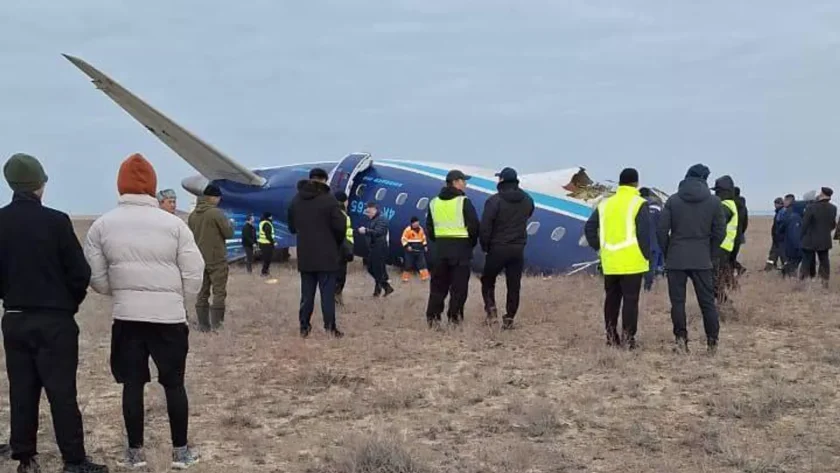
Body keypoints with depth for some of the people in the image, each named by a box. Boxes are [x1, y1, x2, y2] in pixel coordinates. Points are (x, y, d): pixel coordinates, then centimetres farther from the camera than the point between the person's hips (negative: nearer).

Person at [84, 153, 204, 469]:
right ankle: (181, 451, 15)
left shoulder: (102, 225, -2)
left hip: (126, 316, 1)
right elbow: (194, 274, -5)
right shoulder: (173, 224, -7)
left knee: (132, 384, 10)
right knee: (174, 383, 10)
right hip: (169, 316, -1)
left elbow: (96, 278, 2)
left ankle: (135, 452, 16)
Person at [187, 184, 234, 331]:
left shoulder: (192, 215, 5)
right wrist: (229, 224, 8)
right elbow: (229, 233, -11)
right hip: (217, 259, -6)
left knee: (202, 293, 9)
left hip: (200, 260, 6)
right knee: (219, 292, -1)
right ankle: (216, 324, -5)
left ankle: (203, 324, 10)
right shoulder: (216, 213, -14)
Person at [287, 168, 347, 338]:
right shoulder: (329, 199, -12)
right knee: (327, 292, -2)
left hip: (305, 256, 5)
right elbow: (340, 226, -12)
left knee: (307, 293, 10)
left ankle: (304, 327, 10)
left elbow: (292, 227, 15)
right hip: (326, 255, -5)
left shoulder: (296, 201, 7)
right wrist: (337, 243, 6)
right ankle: (330, 327, -3)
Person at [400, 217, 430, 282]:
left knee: (422, 263, 1)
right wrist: (407, 246, -19)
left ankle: (424, 276, 5)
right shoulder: (408, 229, -9)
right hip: (410, 250, -5)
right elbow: (403, 239, -9)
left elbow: (423, 238, 22)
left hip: (419, 249, 5)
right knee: (408, 264, -1)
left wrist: (425, 245, 14)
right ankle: (405, 278, 9)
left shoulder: (420, 229, 9)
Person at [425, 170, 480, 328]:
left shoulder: (434, 203, 10)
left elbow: (429, 228, 13)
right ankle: (455, 318, -2)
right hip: (461, 247, -5)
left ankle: (432, 317, 6)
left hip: (440, 248, 5)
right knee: (459, 286, 0)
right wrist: (471, 243, 6)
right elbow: (474, 226, -9)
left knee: (438, 285, 10)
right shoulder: (464, 202, -8)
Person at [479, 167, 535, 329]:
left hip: (497, 248, -3)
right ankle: (509, 318, 8)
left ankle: (491, 308, -1)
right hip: (518, 249, 4)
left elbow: (485, 227, -14)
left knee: (488, 280, 15)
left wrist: (485, 246, -1)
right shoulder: (527, 200, 4)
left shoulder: (494, 200, -13)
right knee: (514, 285, 8)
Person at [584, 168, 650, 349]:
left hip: (610, 263, 5)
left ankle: (611, 336, 17)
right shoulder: (639, 204, -7)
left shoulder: (605, 204, 10)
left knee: (611, 298, 13)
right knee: (630, 300, 0)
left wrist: (599, 248, 14)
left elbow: (589, 228, 11)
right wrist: (646, 256, -2)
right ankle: (627, 337, -2)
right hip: (632, 262, -5)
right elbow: (644, 233, -11)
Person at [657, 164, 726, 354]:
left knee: (677, 301, 4)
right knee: (707, 301, 6)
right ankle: (712, 342, 6)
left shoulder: (673, 200, 1)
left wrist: (667, 252, 9)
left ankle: (681, 338, -2)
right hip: (702, 260, 1)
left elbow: (661, 230, -3)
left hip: (676, 259, 0)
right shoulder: (713, 202, 2)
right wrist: (708, 251, 13)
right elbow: (720, 232, 2)